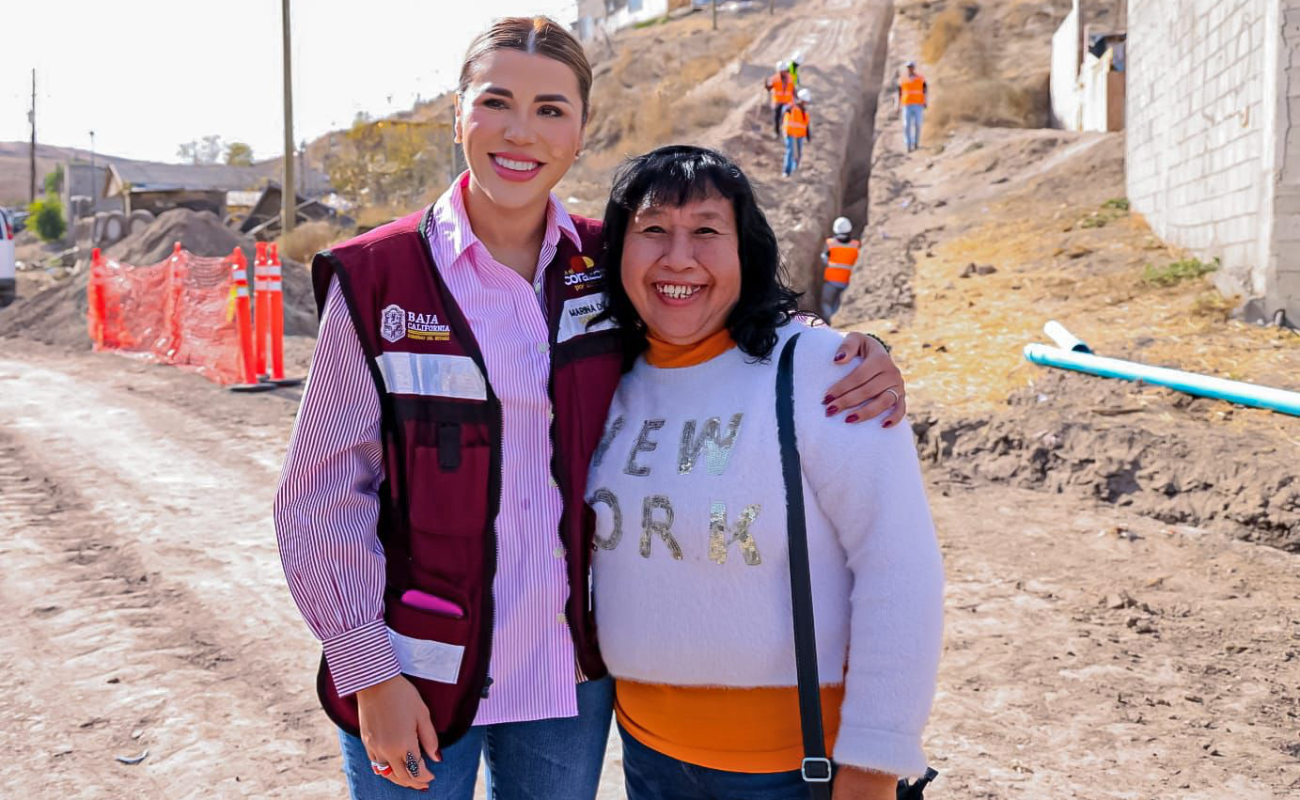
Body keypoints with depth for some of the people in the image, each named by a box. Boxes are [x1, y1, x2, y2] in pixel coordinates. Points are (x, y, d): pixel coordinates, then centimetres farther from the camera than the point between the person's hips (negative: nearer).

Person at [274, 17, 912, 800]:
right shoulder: (376, 279, -9)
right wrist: (369, 673, -10)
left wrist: (853, 354, -10)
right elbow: (324, 495, -7)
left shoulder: (607, 267, -2)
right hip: (415, 678, -2)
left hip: (569, 671, 3)